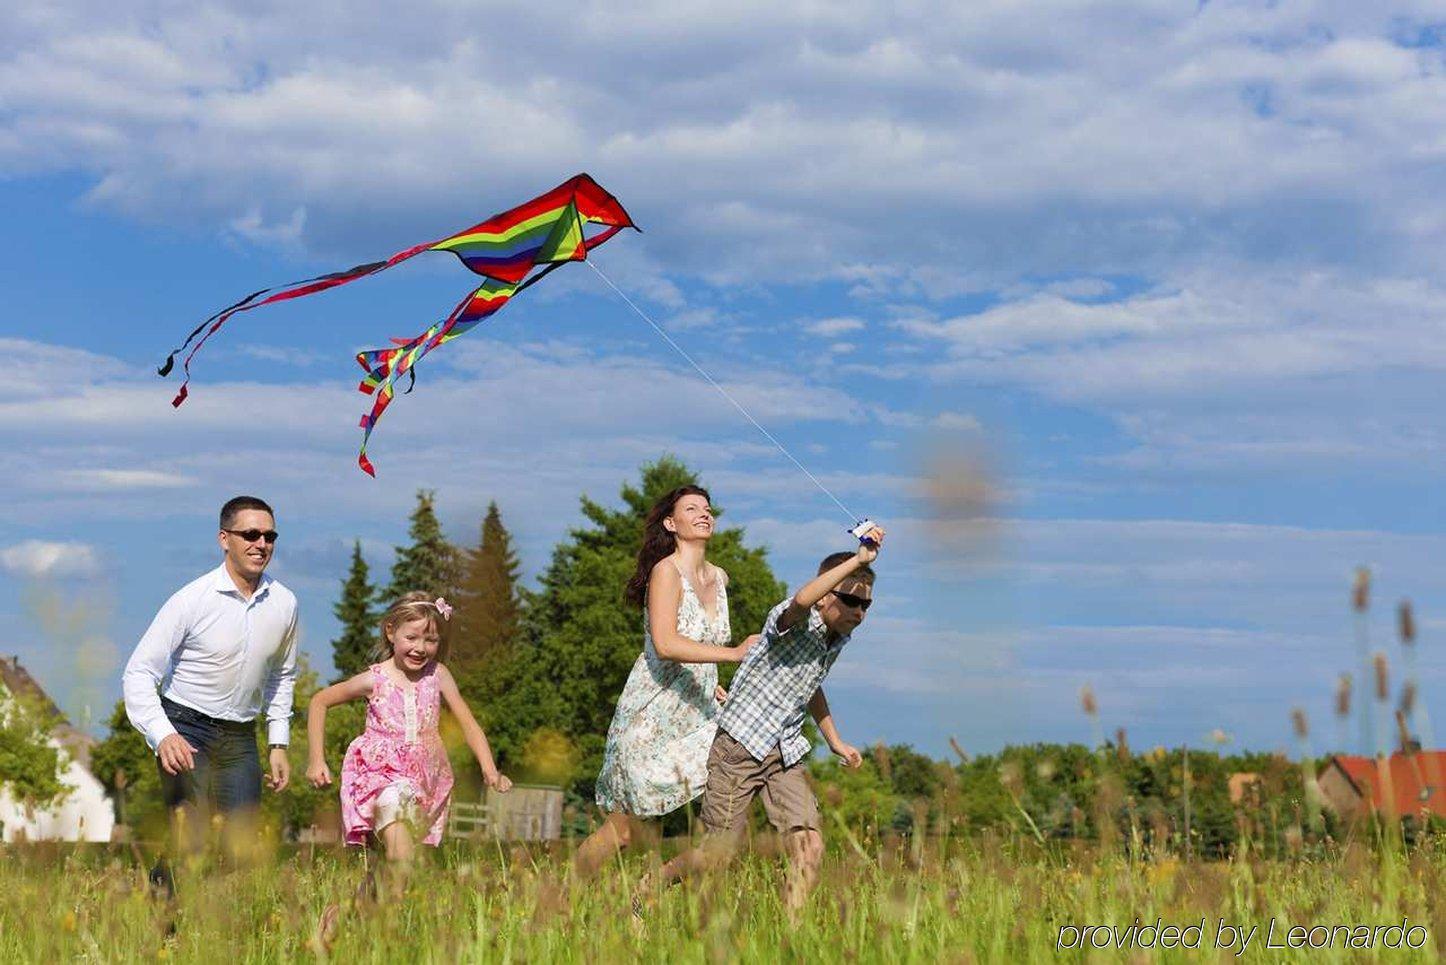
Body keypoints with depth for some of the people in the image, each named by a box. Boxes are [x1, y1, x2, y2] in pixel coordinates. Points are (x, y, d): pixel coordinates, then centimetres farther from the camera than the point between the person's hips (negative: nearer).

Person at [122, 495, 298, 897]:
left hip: (240, 737, 5)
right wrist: (162, 735, -29)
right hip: (185, 728, -5)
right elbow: (138, 672, -14)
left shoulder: (284, 603, 1)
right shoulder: (192, 600, -14)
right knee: (191, 834, -19)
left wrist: (278, 744, 13)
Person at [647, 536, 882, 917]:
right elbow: (802, 600, -45)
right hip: (741, 745, -7)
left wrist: (835, 741, 29)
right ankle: (646, 890, 22)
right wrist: (858, 561, -47)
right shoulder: (797, 623, -17)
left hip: (785, 753, 7)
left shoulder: (838, 637, 8)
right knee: (717, 854, -2)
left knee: (810, 848, -9)